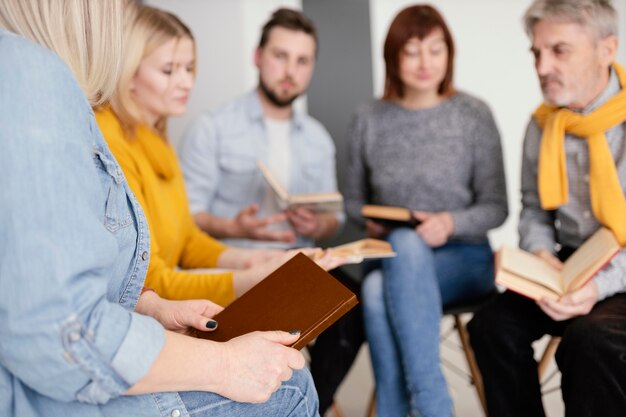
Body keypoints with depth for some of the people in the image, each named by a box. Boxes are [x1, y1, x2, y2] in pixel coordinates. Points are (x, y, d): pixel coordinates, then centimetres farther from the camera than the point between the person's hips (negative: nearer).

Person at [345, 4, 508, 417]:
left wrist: (452, 223, -18)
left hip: (463, 259, -2)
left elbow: (496, 207, 2)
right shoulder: (368, 120, 7)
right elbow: (354, 200, 17)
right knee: (375, 289, -35)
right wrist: (370, 221, -5)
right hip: (392, 258, 2)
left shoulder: (474, 115, 0)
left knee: (405, 246, -36)